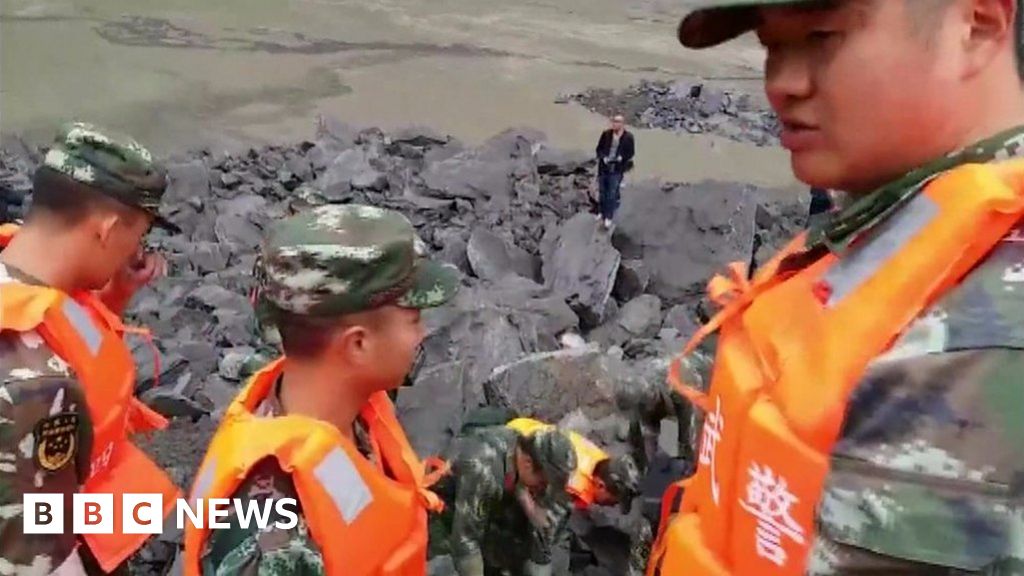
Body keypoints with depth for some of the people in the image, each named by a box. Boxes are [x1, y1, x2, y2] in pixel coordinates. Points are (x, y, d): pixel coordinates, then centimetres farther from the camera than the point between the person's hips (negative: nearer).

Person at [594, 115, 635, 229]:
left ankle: (609, 217, 12)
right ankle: (603, 213, 36)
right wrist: (603, 157, -15)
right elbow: (599, 149, 3)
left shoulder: (628, 137, -10)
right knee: (602, 192, 16)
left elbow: (631, 152, -1)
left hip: (617, 169, -3)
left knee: (612, 194, 0)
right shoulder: (606, 134, -5)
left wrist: (621, 158, -18)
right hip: (603, 168, 3)